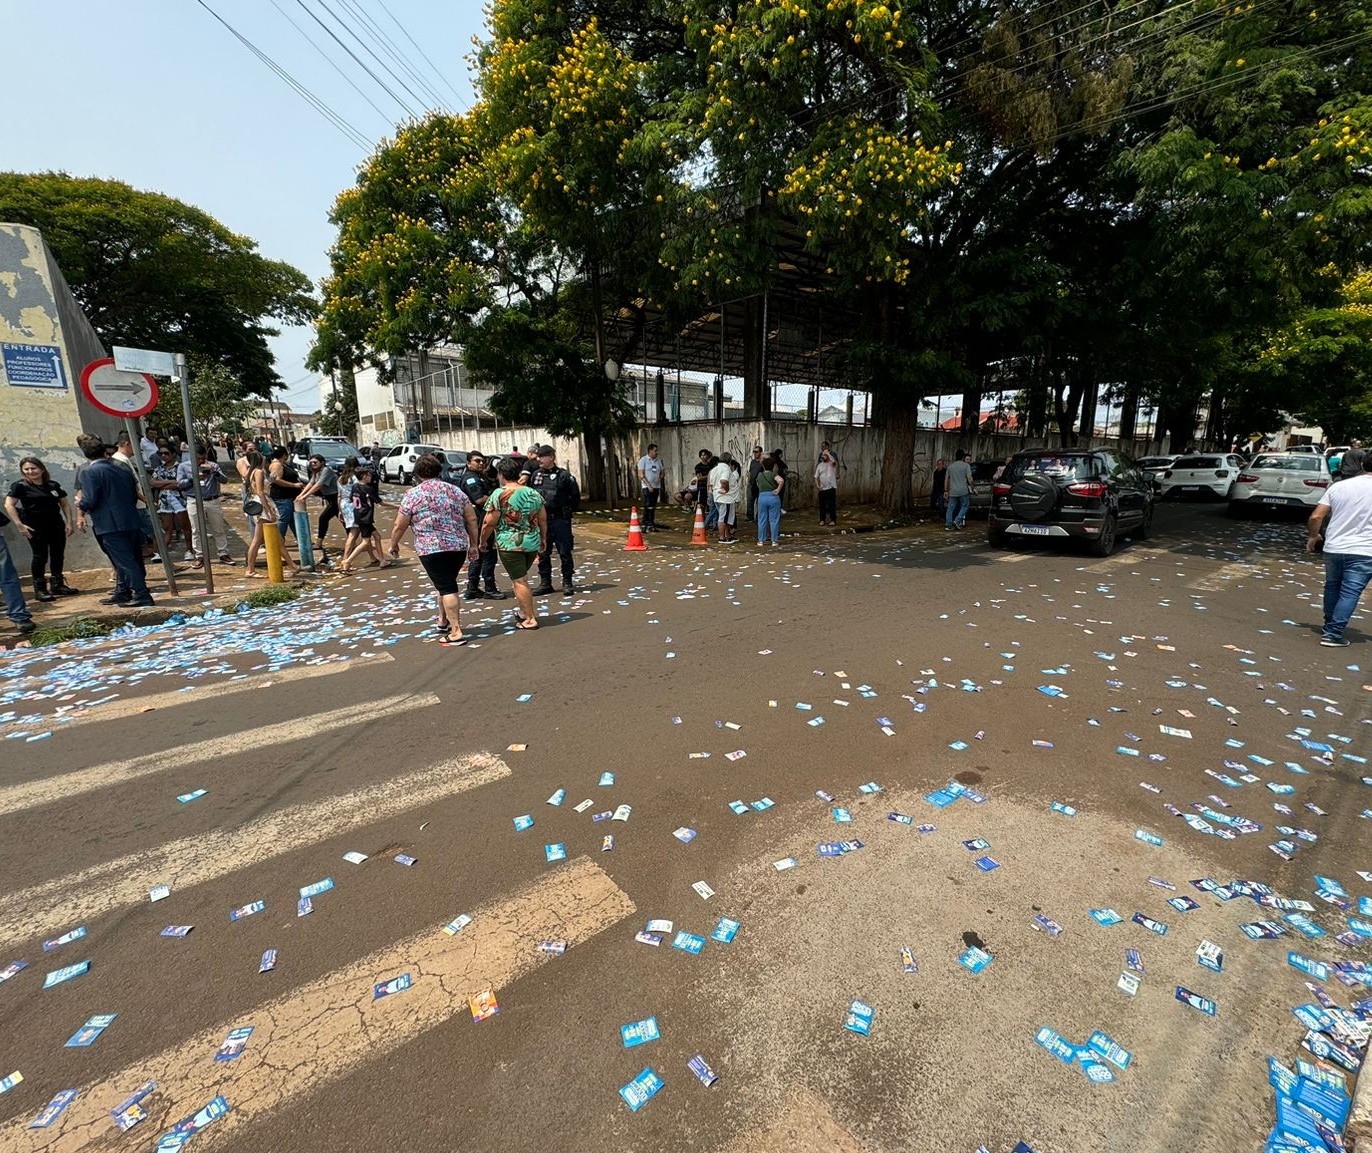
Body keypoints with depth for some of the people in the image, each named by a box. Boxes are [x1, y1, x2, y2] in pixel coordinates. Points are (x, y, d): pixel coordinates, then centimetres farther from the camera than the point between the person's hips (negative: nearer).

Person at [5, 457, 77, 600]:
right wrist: (19, 525, -18)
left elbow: (65, 504, 12)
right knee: (40, 556, -4)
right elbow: (9, 505, -10)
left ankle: (57, 585, 21)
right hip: (35, 527, -4)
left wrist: (69, 522, 3)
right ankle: (40, 589, 3)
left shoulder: (54, 485, 8)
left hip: (56, 524, 4)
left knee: (58, 554, 9)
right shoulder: (20, 486, -3)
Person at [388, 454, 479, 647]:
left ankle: (456, 633, -5)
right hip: (459, 546, 5)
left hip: (432, 549, -5)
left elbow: (400, 526, 1)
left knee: (446, 588, -3)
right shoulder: (455, 490, 10)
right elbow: (472, 519, 7)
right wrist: (475, 543, 15)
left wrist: (393, 545, 17)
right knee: (446, 584, 21)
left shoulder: (413, 494, -1)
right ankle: (444, 623, 32)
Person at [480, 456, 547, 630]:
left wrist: (483, 541, 5)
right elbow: (543, 519, 10)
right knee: (522, 577, 22)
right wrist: (544, 538, 22)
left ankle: (530, 619, 3)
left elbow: (489, 523, -10)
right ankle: (525, 611, 28)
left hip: (509, 544, -5)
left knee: (520, 581, 0)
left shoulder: (499, 495, -10)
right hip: (532, 543, 6)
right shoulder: (533, 493, 5)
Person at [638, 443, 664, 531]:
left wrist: (660, 477, -6)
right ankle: (644, 524, -8)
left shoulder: (658, 461, 12)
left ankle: (651, 525, 13)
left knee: (653, 507, 7)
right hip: (647, 487, -5)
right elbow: (641, 475, -10)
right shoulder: (643, 460, -4)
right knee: (647, 506, -12)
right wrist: (649, 486, -16)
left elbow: (661, 473, 19)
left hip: (656, 486, 5)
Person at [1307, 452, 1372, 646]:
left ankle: (1329, 628, 27)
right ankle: (1333, 634, -1)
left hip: (1333, 548, 3)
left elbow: (1316, 517, 0)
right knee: (1350, 593, 1)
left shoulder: (1338, 486, 1)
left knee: (1332, 587, 18)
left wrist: (1313, 537, 14)